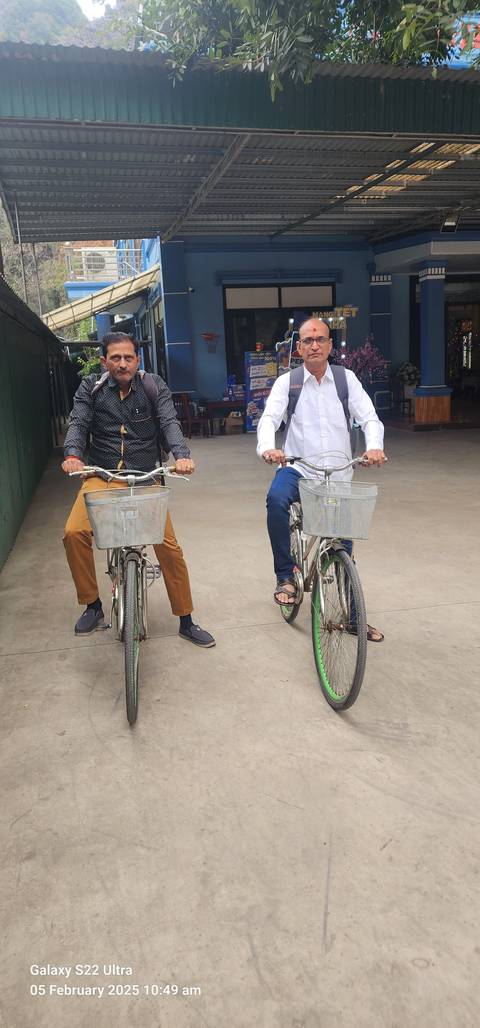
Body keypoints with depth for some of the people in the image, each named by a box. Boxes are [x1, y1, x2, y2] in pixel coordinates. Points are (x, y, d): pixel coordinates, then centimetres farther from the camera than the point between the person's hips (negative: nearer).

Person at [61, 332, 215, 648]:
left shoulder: (155, 387, 2)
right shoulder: (91, 388, 5)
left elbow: (170, 423, -11)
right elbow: (78, 423, -7)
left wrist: (182, 454, -31)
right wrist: (73, 455, -29)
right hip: (101, 477, 1)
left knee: (169, 545, -11)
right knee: (74, 532, -23)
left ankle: (186, 621, 8)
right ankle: (93, 606, -1)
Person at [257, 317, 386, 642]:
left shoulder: (346, 378, 3)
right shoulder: (287, 382, 0)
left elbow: (369, 417, -6)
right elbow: (269, 418, -13)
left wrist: (375, 446, -28)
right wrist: (268, 447, -36)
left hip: (338, 474, 2)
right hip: (297, 469, -1)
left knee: (343, 546, 7)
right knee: (276, 498, -36)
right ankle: (285, 575, -19)